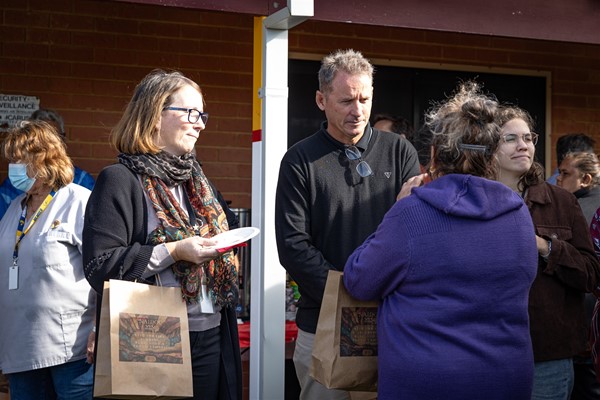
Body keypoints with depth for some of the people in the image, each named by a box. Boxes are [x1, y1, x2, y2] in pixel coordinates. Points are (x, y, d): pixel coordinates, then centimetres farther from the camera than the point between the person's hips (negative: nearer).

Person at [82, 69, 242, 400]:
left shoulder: (197, 181, 17)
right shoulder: (120, 181, -8)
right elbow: (100, 266, -16)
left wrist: (223, 244, 7)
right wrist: (173, 252, -21)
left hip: (211, 338, 7)